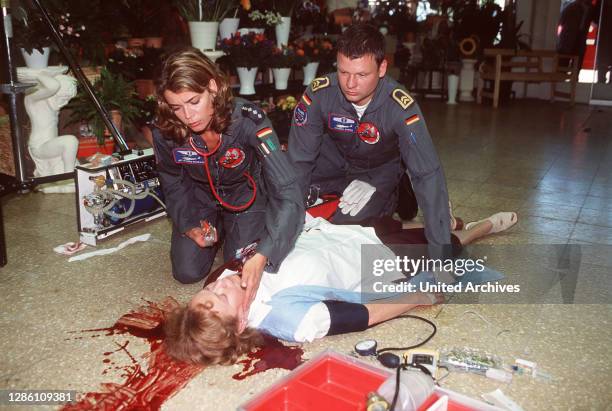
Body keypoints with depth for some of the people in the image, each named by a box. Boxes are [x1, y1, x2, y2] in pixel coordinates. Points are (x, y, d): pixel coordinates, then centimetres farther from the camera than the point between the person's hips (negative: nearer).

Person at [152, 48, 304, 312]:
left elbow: (287, 194, -43)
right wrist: (189, 226, -17)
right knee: (187, 272, -5)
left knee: (242, 276, -12)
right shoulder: (165, 132, -24)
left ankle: (232, 230, 21)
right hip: (201, 199, 3)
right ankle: (218, 229, 25)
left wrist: (261, 257, -53)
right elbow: (174, 186, -1)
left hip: (246, 197, -2)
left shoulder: (247, 119, -36)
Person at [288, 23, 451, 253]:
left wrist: (441, 249, -39)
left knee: (350, 217, -21)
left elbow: (427, 175, -36)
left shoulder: (400, 106, -36)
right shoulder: (319, 93, -31)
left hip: (382, 167, -2)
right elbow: (299, 161, -24)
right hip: (336, 155, 3)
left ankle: (392, 198, 9)